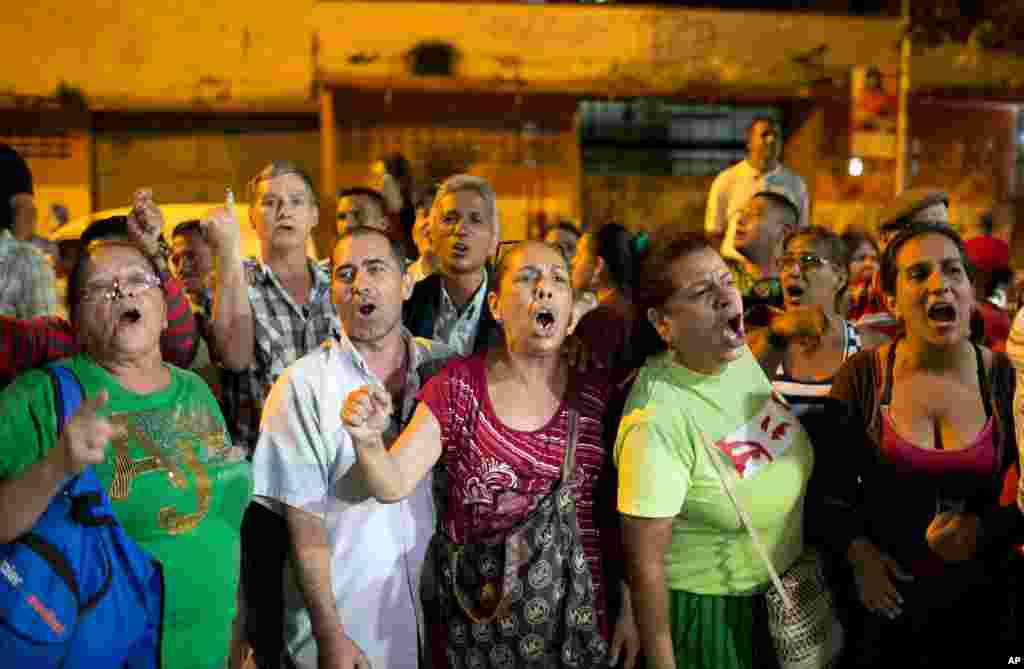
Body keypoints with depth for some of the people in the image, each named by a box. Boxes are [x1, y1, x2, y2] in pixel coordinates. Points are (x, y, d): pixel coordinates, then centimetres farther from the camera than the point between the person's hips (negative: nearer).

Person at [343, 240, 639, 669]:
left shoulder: (597, 393, -4)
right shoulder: (456, 385, -6)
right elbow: (393, 484, -14)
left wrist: (631, 607, 0)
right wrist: (367, 441, -33)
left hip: (576, 614, 1)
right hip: (473, 614, 0)